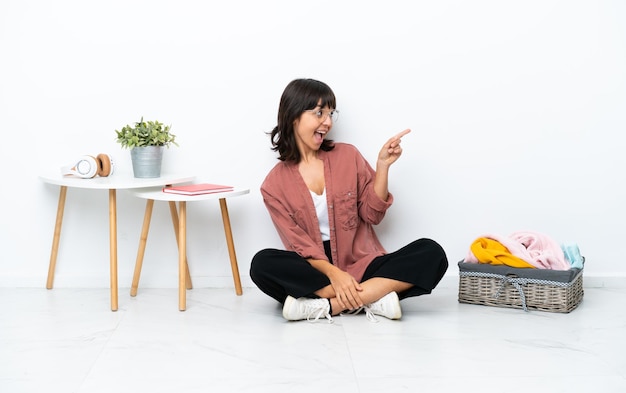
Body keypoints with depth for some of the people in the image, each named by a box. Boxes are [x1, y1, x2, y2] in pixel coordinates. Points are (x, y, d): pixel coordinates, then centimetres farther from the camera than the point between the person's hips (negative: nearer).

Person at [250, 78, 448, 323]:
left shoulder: (348, 156, 7)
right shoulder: (275, 184, 1)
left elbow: (372, 214, 5)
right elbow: (299, 244, -7)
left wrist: (382, 166, -8)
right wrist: (333, 273, -24)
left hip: (360, 264, 2)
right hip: (314, 270, -2)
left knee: (431, 253, -23)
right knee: (262, 264, -32)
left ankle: (325, 306, -31)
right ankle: (373, 299, -29)